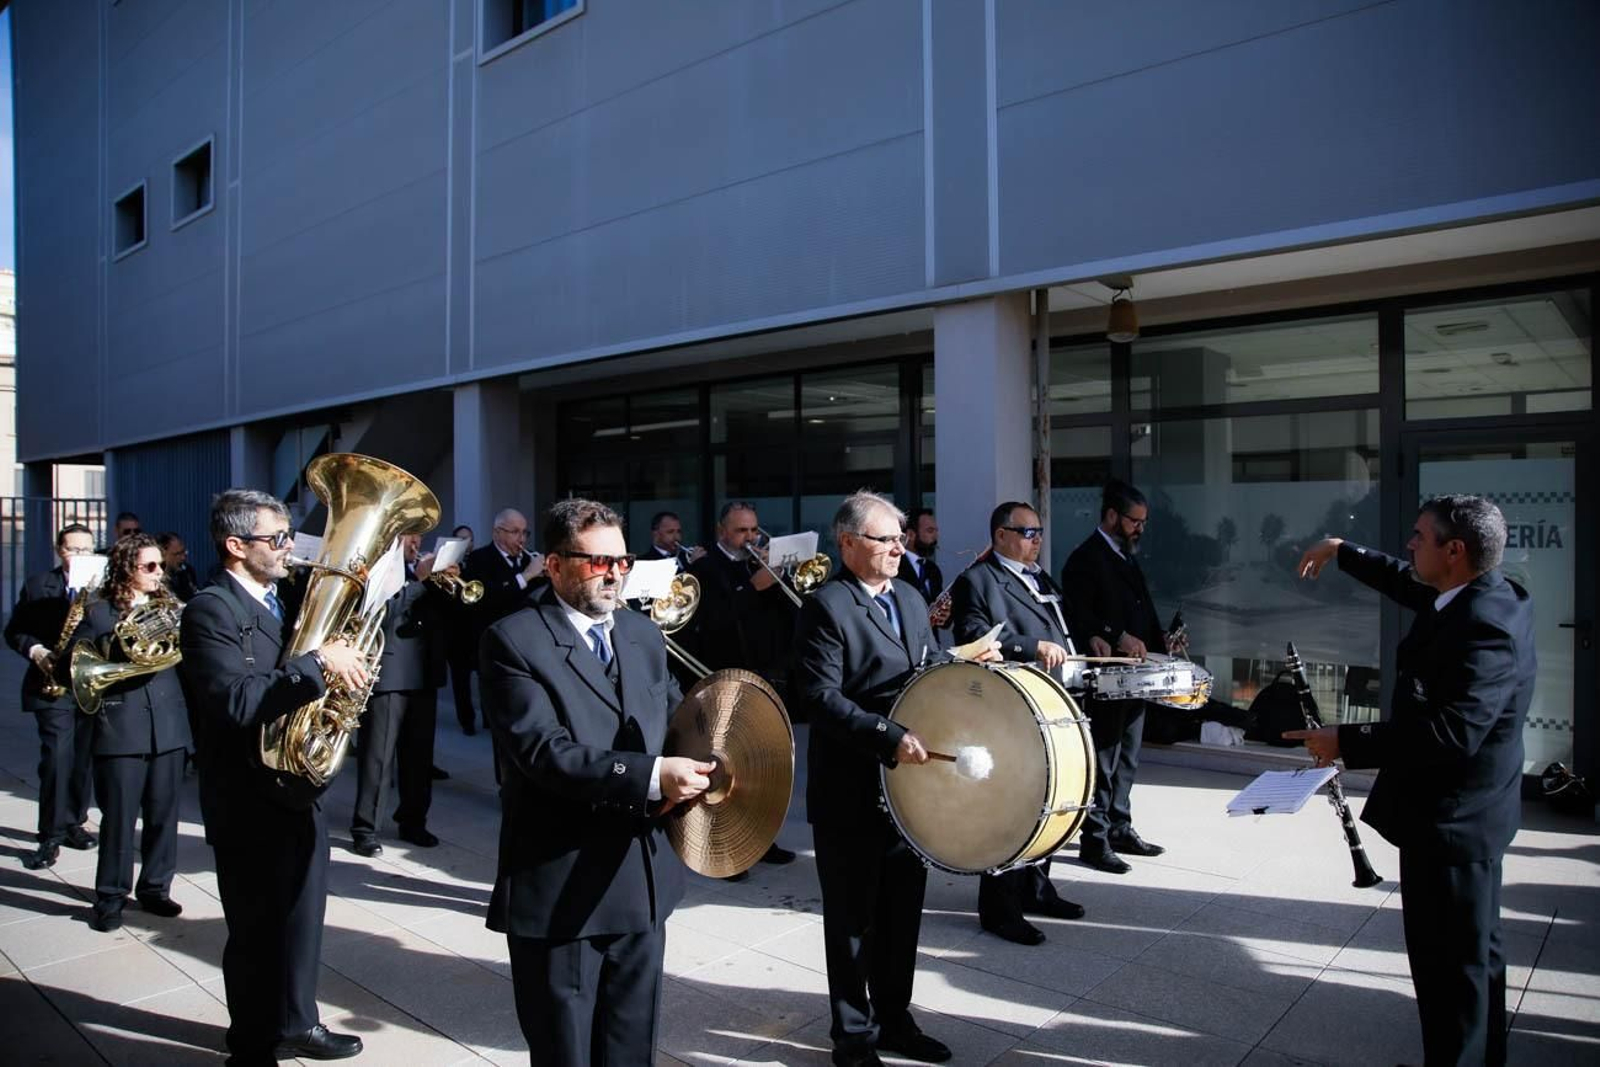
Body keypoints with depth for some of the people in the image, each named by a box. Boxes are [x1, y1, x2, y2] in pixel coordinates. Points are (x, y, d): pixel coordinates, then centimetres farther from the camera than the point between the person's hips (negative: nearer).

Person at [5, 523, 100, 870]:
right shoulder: (37, 584, 5)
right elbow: (14, 631, 5)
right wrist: (34, 649, -13)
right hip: (54, 684, -2)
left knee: (83, 759, 9)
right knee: (57, 757, -9)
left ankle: (74, 823, 24)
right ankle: (51, 837, -1)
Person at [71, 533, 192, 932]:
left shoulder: (171, 608, 9)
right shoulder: (99, 612, 1)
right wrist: (119, 656, -17)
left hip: (167, 727, 3)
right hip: (120, 728, -3)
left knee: (163, 813, 10)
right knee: (119, 816, 2)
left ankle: (155, 888, 24)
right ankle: (110, 897, 16)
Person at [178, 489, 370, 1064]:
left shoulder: (279, 604, 11)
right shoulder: (211, 610, -16)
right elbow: (238, 701, -29)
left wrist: (340, 659, -3)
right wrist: (318, 663, -31)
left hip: (302, 787, 8)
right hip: (251, 801, -8)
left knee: (301, 923, 20)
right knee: (257, 934, 8)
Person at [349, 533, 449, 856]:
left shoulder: (424, 568, 15)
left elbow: (444, 606, 11)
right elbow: (379, 612, -20)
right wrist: (417, 579, -24)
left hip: (423, 675, 7)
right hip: (386, 674, -6)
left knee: (419, 754, 13)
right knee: (377, 755, 0)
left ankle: (413, 821, 24)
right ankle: (364, 828, 9)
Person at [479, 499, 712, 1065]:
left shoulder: (644, 634, 10)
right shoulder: (513, 640, -12)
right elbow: (542, 751, -23)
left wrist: (687, 765, -6)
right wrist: (651, 777, -30)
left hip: (642, 880, 6)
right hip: (561, 890, -6)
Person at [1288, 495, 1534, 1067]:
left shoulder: (1485, 625, -27)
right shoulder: (1474, 596, 3)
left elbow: (1450, 733, -35)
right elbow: (1413, 586, 25)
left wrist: (1346, 743, -30)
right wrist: (1344, 553, 32)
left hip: (1451, 819, -11)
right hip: (1468, 811, 11)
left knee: (1448, 961, 0)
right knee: (1475, 951, 24)